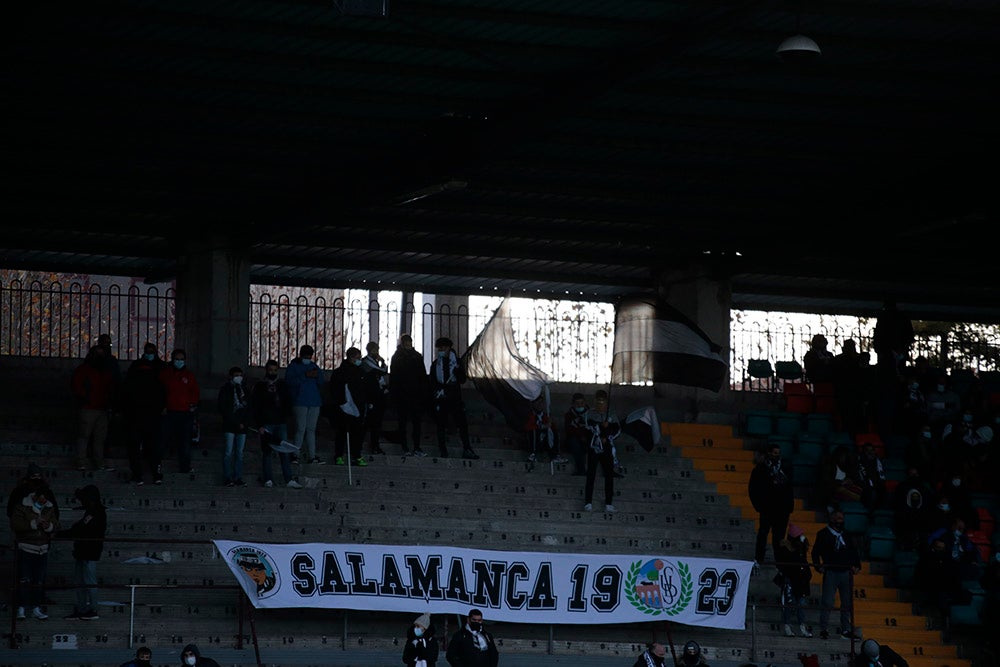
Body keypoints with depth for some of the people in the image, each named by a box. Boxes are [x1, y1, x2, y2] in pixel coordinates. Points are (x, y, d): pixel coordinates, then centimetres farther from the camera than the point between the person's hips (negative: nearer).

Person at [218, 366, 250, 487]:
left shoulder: (243, 390, 16)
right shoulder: (225, 389, 1)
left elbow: (248, 407, 17)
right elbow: (223, 409, -5)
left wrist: (245, 422, 1)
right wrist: (236, 423, -10)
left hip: (242, 427, 4)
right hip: (229, 426, -4)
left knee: (239, 453, 3)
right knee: (229, 452, -8)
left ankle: (238, 478, 4)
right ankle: (227, 478, -6)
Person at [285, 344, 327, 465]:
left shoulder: (314, 366, 17)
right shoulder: (293, 366, 2)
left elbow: (322, 383, 14)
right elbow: (289, 381, -12)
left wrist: (317, 376, -8)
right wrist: (305, 376, -18)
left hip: (314, 402, 5)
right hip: (300, 402, -5)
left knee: (311, 429, 5)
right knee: (301, 429, -11)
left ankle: (311, 456, 4)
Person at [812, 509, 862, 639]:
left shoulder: (846, 535, 15)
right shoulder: (823, 534, 3)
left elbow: (853, 551, 19)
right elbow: (816, 551, 1)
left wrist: (856, 565, 6)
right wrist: (818, 566, -10)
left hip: (845, 572, 5)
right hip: (831, 572, -5)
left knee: (847, 603, 7)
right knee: (827, 603, -7)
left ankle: (846, 629, 15)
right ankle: (823, 629, -2)